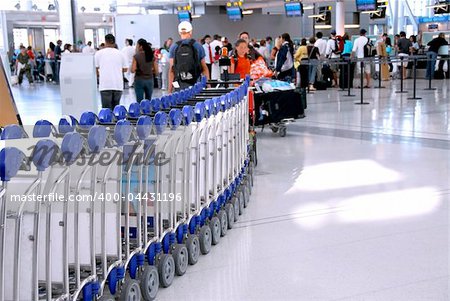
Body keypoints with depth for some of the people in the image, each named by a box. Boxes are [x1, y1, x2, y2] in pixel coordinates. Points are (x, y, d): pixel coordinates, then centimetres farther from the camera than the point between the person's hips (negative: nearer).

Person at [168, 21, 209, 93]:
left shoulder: (174, 47, 3)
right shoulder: (198, 46, 2)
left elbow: (171, 71, 1)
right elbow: (204, 68, 3)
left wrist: (170, 90, 4)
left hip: (180, 86, 1)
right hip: (195, 84, -1)